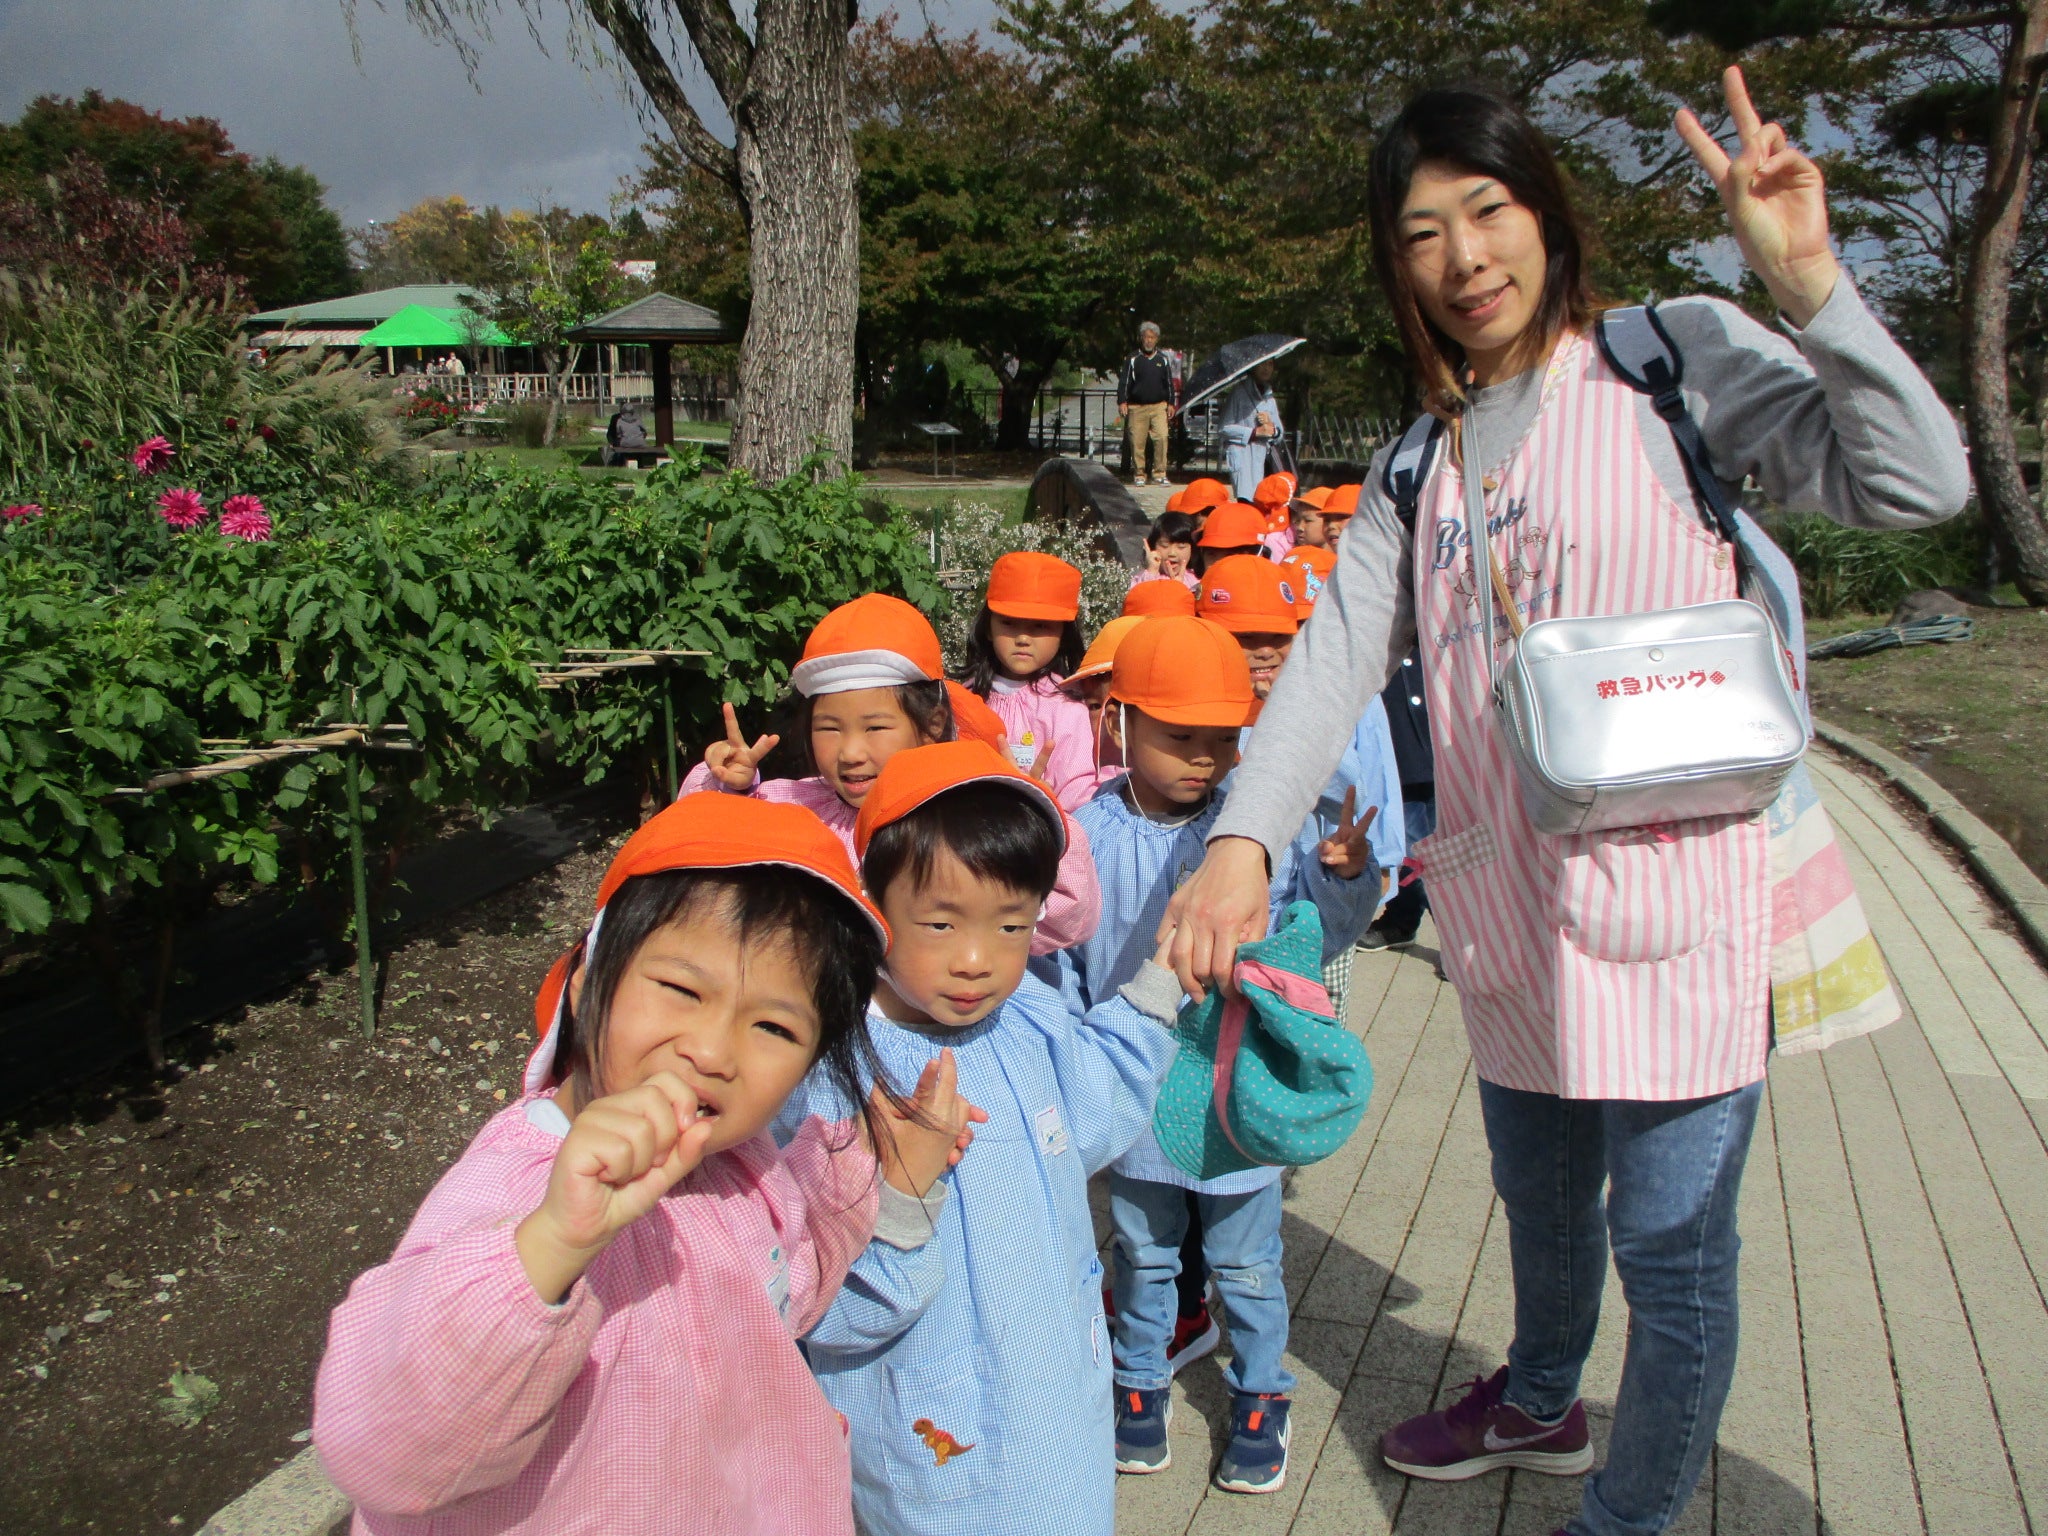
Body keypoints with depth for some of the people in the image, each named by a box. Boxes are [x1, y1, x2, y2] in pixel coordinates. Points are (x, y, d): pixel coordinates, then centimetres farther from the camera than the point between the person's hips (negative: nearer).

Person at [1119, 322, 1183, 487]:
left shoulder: (1163, 360, 13)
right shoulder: (1132, 359, 6)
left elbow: (1170, 383, 18)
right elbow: (1124, 382, 4)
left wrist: (1171, 403, 11)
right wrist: (1122, 402, -7)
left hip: (1158, 407, 1)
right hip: (1137, 407, -1)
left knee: (1161, 438, -13)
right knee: (1137, 442, -3)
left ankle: (1159, 474, -7)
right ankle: (1139, 475, 7)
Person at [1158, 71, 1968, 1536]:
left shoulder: (1676, 356, -1)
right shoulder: (1422, 459, 12)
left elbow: (1918, 484, -10)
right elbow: (1338, 652, 0)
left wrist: (1809, 281, -20)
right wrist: (1244, 838, -15)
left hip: (1677, 887, -5)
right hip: (1511, 904, 5)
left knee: (1670, 1240, 3)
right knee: (1540, 1194, 24)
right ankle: (1539, 1402, 52)